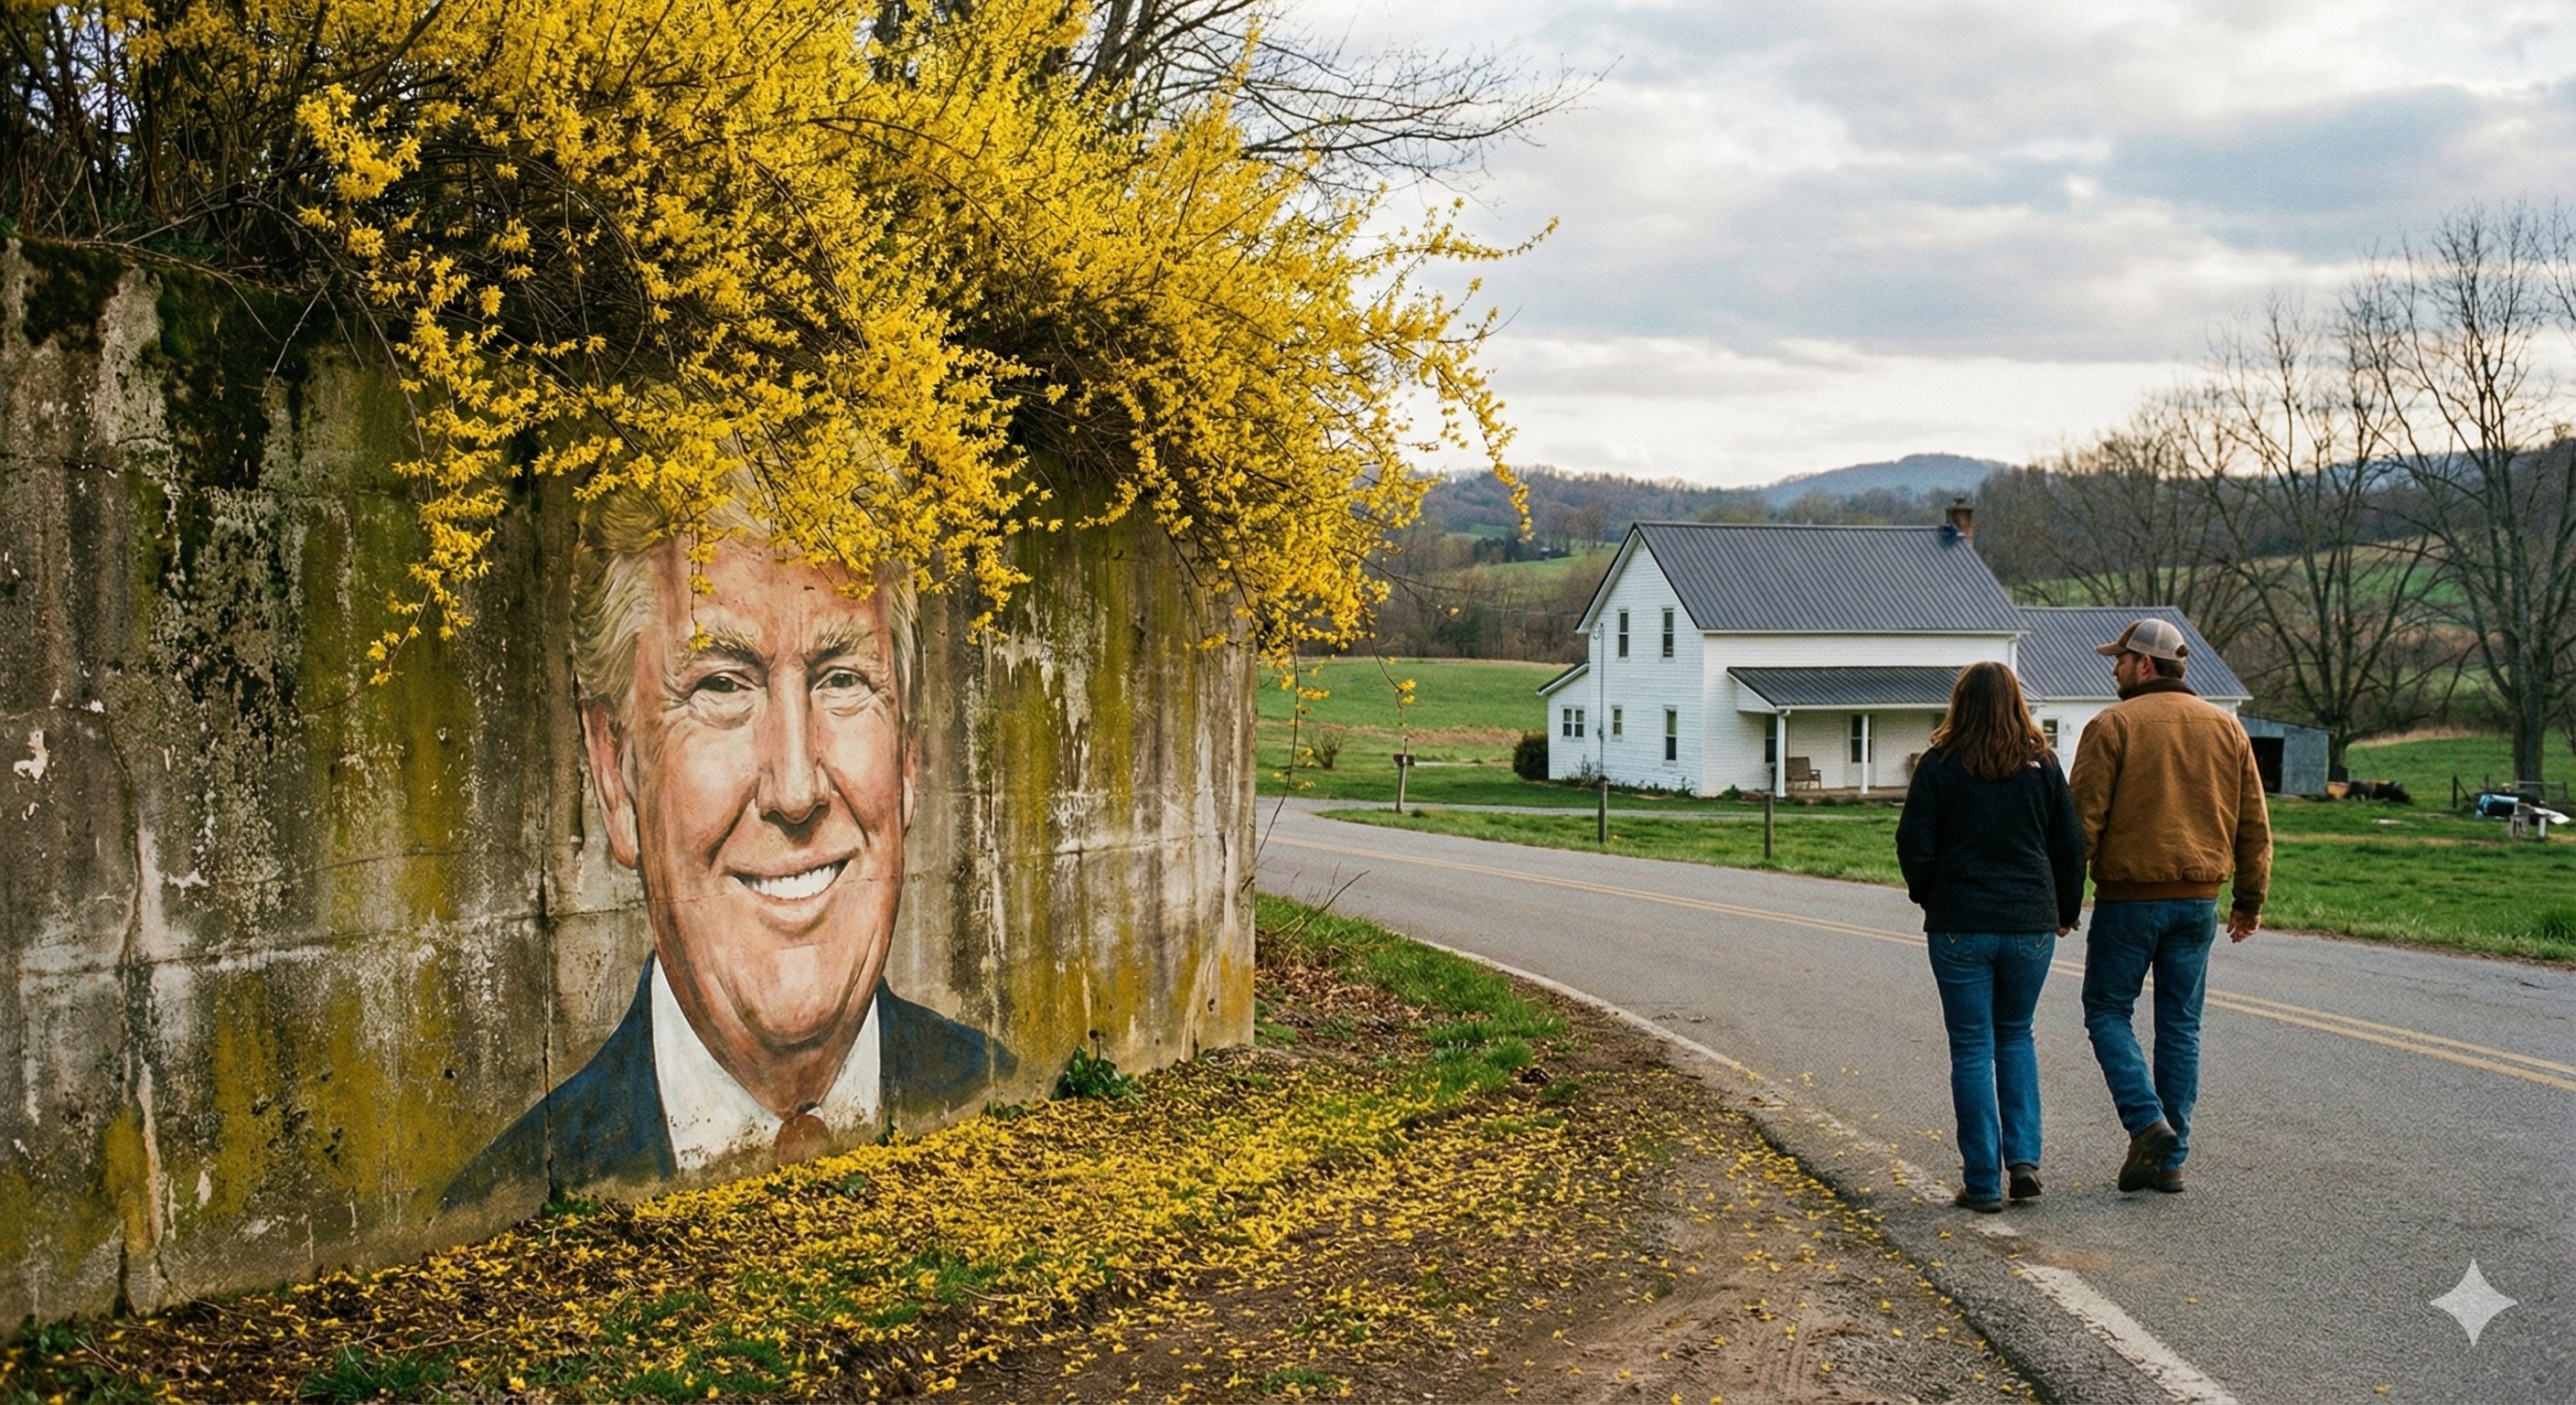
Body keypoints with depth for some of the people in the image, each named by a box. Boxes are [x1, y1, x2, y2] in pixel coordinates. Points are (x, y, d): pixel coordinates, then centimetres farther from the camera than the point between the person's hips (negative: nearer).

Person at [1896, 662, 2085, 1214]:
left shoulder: (1939, 766, -6)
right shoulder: (2042, 764, 1)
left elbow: (1914, 846, -7)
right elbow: (2070, 845, 5)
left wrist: (1929, 898, 12)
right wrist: (2065, 911, 19)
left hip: (1960, 926, -2)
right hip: (2031, 925, 3)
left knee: (1972, 1049, 4)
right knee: (2015, 1036, 20)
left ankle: (1983, 1182, 5)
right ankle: (2024, 1157, 9)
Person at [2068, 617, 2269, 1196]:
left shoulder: (2114, 725, -8)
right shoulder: (2226, 728, 9)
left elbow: (2084, 818, -11)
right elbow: (2254, 824, 12)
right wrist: (2250, 899, 18)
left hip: (2130, 896, -5)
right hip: (2199, 900, 5)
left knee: (2108, 1010, 8)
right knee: (2181, 1025, 10)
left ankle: (2147, 1121, -10)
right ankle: (2170, 1158, 12)